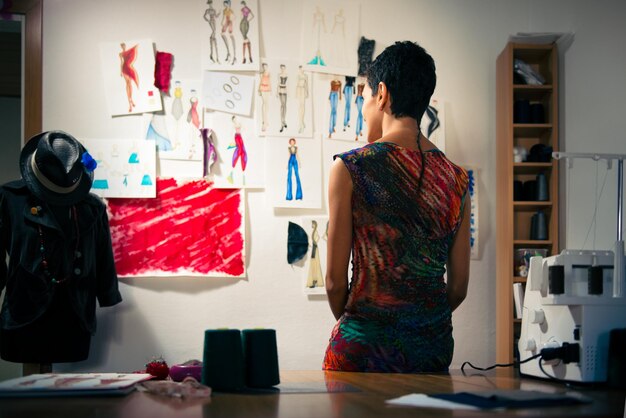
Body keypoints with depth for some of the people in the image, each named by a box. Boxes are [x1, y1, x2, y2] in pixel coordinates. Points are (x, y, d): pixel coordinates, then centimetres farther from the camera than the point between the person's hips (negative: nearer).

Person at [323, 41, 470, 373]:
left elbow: (335, 281, -6)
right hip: (435, 347, 4)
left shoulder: (350, 168, -8)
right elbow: (459, 286, 8)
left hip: (364, 346, -4)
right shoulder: (456, 178, 3)